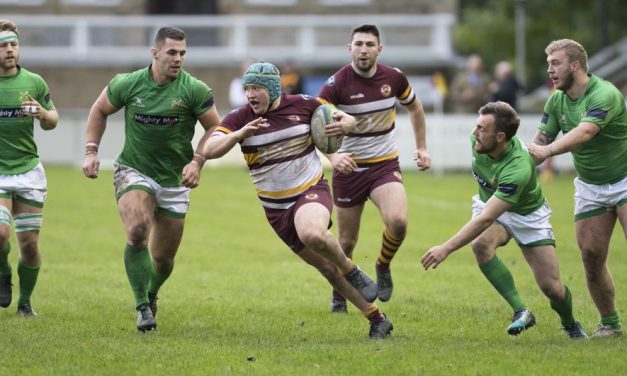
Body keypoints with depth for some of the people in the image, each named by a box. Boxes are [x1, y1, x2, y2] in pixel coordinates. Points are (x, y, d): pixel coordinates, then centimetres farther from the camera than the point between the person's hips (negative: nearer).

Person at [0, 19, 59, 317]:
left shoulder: (34, 82, 3)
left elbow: (51, 122, 13)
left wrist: (43, 113, -9)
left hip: (28, 169, 2)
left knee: (29, 243, 1)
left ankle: (25, 302, 20)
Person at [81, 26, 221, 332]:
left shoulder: (194, 90, -12)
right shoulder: (128, 84, -8)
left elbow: (216, 128, -3)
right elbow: (99, 110, 10)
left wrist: (197, 161, -17)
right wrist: (91, 151, 2)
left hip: (174, 180, 1)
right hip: (133, 171, -1)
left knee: (163, 259, 7)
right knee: (137, 231, -28)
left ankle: (150, 295, 42)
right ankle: (143, 307, -19)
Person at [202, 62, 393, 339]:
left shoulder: (302, 105, -6)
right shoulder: (239, 119, -7)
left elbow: (346, 119, 7)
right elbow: (209, 150, -19)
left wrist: (345, 124, -18)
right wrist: (240, 134, -35)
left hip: (311, 191, -3)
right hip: (276, 208, 3)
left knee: (312, 234, -37)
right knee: (327, 269, 5)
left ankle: (353, 272, -10)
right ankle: (377, 319, 17)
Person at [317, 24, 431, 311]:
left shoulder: (394, 78, -4)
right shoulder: (336, 84, -14)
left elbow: (414, 107, 17)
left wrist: (422, 147, 14)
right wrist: (332, 155, -38)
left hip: (386, 165, 1)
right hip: (349, 167, -1)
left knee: (398, 222, -25)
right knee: (347, 241, 4)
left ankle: (383, 267, 6)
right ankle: (339, 294, 31)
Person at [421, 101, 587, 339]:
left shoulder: (518, 169, -41)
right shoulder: (478, 141, -21)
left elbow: (486, 219, -44)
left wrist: (446, 248, -47)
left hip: (528, 214, -5)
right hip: (489, 203, 5)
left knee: (550, 286, -6)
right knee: (480, 244, -31)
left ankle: (570, 325, 29)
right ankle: (520, 311, -23)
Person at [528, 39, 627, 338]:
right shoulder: (557, 101, 2)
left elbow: (584, 133, -37)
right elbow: (542, 139, -1)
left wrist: (548, 151, -51)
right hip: (590, 187, 6)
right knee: (591, 258, -2)